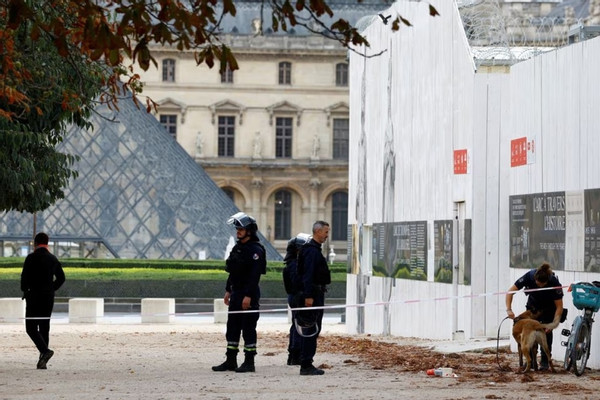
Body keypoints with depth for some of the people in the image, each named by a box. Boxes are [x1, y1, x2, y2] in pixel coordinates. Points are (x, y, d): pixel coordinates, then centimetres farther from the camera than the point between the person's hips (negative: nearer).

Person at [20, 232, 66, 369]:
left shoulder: (31, 258, -9)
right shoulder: (53, 259, 8)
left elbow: (25, 277, -13)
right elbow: (61, 278, 11)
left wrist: (25, 291, 3)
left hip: (34, 296, -5)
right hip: (49, 298, 5)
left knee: (31, 327, -2)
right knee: (44, 328, 9)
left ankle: (45, 351, -23)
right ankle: (42, 361, 6)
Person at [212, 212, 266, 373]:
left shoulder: (256, 250, -14)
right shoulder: (238, 247, 14)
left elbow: (255, 275, -20)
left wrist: (248, 296, -24)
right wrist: (228, 290, 18)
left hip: (249, 295, -9)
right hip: (236, 293, 9)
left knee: (248, 328, -4)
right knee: (232, 327, 10)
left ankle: (249, 362, 1)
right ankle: (231, 361, 16)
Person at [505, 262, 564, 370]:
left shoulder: (554, 283, -35)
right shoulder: (529, 276, -32)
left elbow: (559, 307, -27)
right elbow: (510, 291, -25)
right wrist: (509, 309, -36)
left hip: (549, 307, -2)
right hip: (533, 304, 2)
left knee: (547, 332, -10)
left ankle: (544, 361, -2)